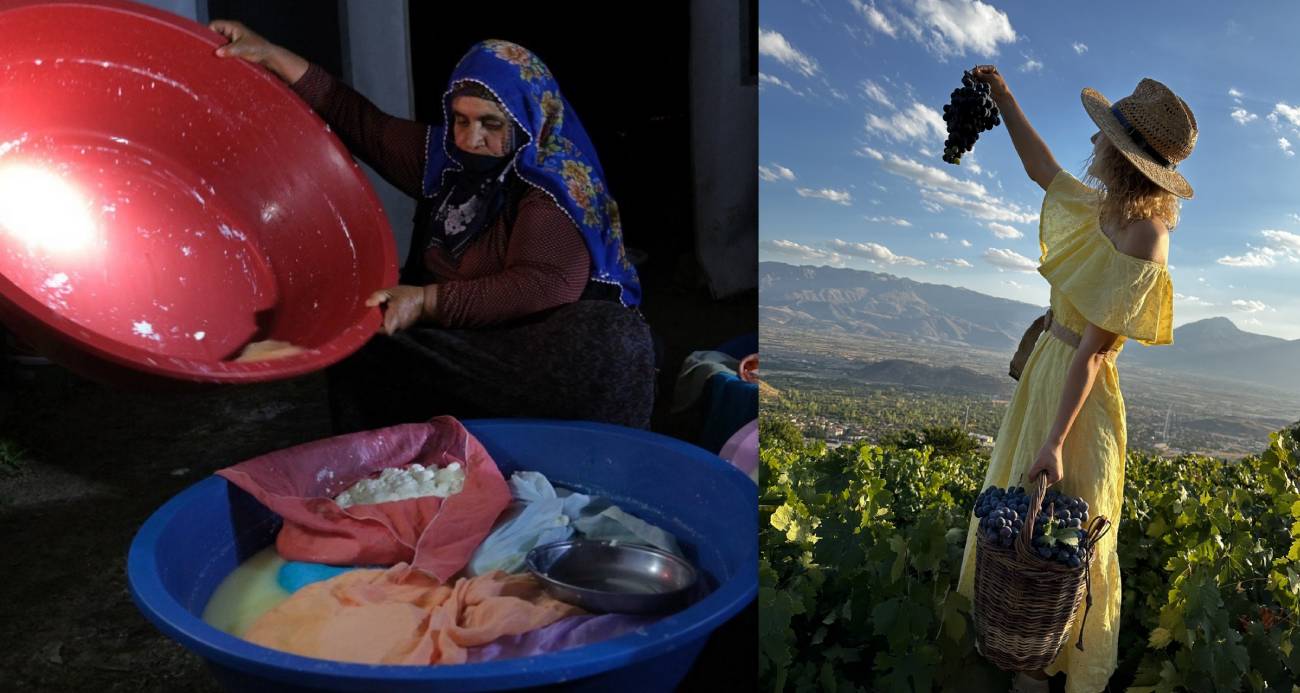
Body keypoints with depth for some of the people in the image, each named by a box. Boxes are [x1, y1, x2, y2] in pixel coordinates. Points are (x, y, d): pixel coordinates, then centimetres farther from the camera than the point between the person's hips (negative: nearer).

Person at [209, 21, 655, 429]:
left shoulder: (556, 186, -14)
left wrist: (427, 302, -32)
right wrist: (271, 56, 12)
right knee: (363, 345, -19)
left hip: (531, 345, -6)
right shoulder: (444, 155, 7)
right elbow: (360, 122, 16)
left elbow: (543, 287, -26)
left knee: (614, 338, -37)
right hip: (456, 340, 6)